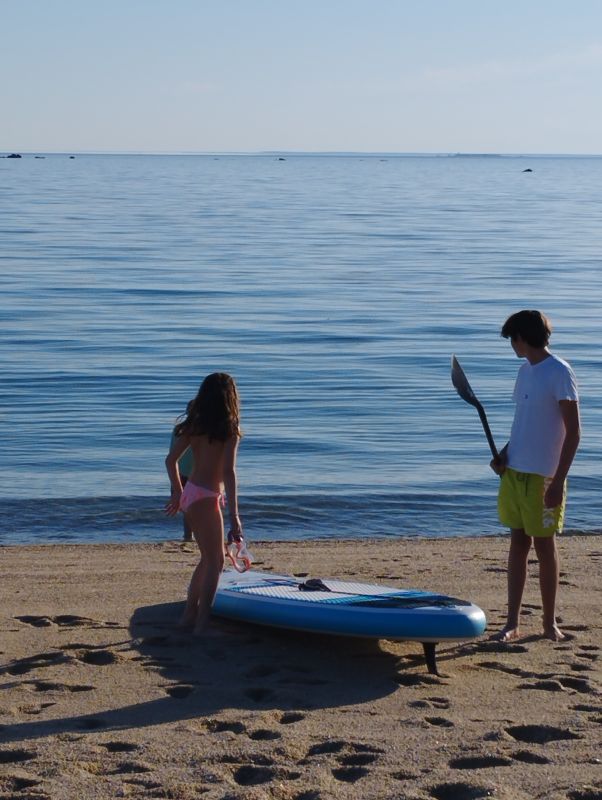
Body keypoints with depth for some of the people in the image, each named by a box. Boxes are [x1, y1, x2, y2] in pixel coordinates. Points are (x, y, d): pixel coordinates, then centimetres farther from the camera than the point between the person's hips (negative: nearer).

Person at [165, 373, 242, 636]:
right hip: (206, 498, -7)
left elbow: (171, 461, 11)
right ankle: (202, 623, -5)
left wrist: (177, 493, 25)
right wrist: (234, 515, -18)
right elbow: (228, 472, -17)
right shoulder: (229, 431, -11)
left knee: (208, 558, 21)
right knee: (215, 561, 1)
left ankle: (189, 614, 27)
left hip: (189, 494, 7)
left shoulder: (194, 425, 7)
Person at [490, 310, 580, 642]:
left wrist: (558, 481, -17)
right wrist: (505, 453, 4)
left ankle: (549, 622, 15)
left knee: (544, 546, 2)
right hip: (514, 471, 7)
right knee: (518, 544, 8)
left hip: (543, 476, -7)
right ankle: (512, 623, 12)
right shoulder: (526, 370, 11)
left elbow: (573, 432, -14)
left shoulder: (559, 373, -13)